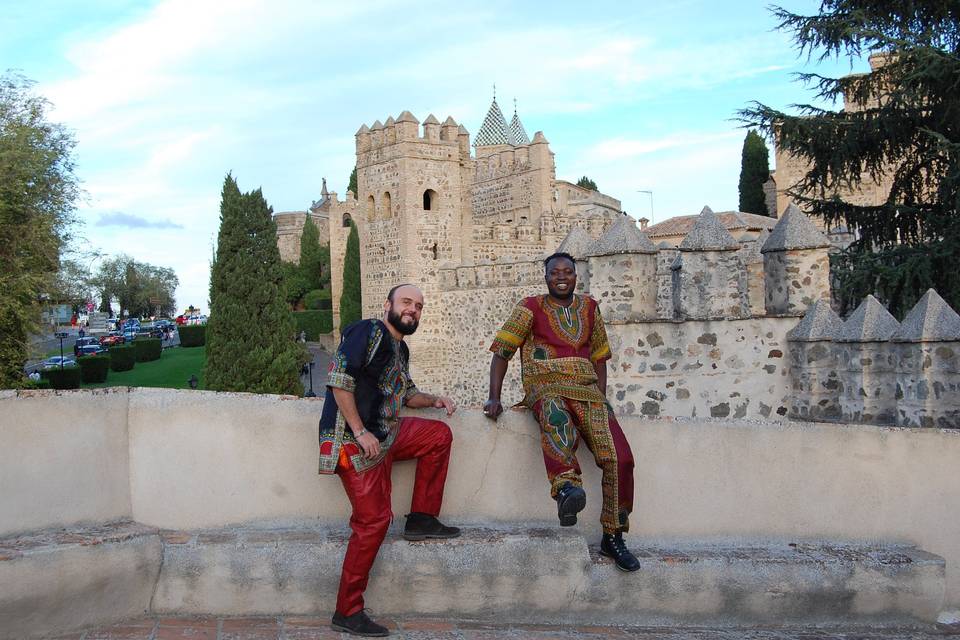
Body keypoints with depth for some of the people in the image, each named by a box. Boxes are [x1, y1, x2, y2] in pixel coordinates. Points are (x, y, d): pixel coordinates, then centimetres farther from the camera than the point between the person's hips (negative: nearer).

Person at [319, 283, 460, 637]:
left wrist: (434, 400, 11)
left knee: (440, 434, 8)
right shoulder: (370, 333, -11)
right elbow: (339, 379, -20)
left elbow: (405, 394, 30)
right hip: (355, 441, -9)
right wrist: (360, 432, -23)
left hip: (385, 435, 9)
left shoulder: (400, 348, 18)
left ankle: (422, 519, 13)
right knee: (373, 520, -10)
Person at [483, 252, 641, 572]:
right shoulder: (531, 308, 8)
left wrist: (601, 399, 10)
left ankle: (613, 537, -4)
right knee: (556, 415, -43)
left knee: (620, 458, -16)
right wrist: (494, 398, -9)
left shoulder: (589, 307, 20)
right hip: (546, 388, -4)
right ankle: (566, 486, -67)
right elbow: (501, 351, 2)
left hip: (586, 389, 4)